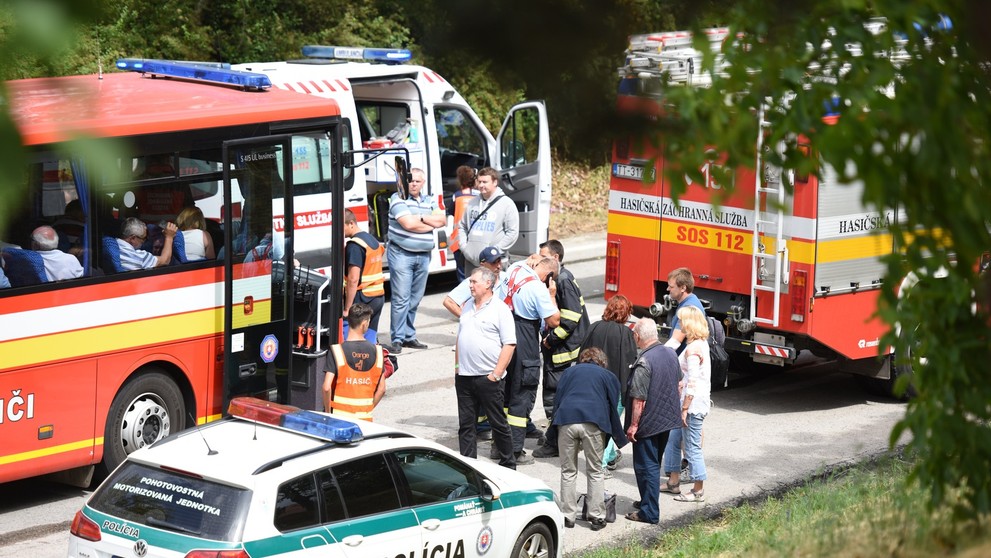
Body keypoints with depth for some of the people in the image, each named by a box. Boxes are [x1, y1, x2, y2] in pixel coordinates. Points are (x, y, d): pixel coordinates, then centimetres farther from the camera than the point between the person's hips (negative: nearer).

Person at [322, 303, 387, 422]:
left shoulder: (337, 351, -8)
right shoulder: (376, 351, 2)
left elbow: (327, 387, -13)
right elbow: (381, 389, 7)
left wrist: (327, 412, 0)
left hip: (339, 416, -3)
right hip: (365, 418, 3)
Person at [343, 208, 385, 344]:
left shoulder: (354, 245, -15)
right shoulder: (373, 240, 15)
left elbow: (353, 279, -20)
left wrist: (347, 308, -17)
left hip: (362, 299, -9)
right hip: (379, 297, 9)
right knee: (370, 341, 10)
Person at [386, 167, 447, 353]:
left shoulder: (428, 201, 14)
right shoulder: (398, 199, -6)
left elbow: (442, 220, 1)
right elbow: (408, 224, -18)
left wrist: (421, 217, -11)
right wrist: (431, 224, -4)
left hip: (423, 256, 6)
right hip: (401, 253, -6)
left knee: (415, 299, 10)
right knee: (401, 299, -8)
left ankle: (409, 336, 18)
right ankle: (397, 339, -5)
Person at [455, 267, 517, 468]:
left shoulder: (500, 309, -7)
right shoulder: (467, 306, 14)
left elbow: (509, 344, -12)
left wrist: (496, 374, -15)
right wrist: (457, 365, 14)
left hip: (488, 378, -6)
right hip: (464, 377, 6)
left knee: (498, 423, 3)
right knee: (465, 424, 7)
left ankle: (508, 465, 14)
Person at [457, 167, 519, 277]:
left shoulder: (506, 204, -2)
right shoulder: (473, 203, 14)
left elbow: (513, 232, -7)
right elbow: (462, 226, 21)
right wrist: (464, 246, 5)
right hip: (470, 260, 6)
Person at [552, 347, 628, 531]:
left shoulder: (569, 372, 26)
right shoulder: (608, 376, 22)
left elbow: (558, 401, 18)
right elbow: (613, 407, 16)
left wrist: (554, 437, 18)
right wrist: (619, 438, 22)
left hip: (566, 420, 1)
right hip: (593, 422, -1)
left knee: (568, 471, 10)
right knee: (595, 471, 10)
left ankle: (568, 516, 11)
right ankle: (596, 516, 8)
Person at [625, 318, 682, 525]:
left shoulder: (644, 362, -24)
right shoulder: (671, 353, 1)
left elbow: (639, 399, -23)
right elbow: (678, 382, 14)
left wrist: (633, 425, -15)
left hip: (648, 422, -8)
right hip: (668, 419, 8)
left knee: (646, 466, 2)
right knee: (655, 463, 22)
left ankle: (649, 512, 6)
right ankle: (648, 501, 35)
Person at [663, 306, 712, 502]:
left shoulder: (693, 348, -20)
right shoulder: (702, 343, 11)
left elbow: (692, 383, -22)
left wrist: (685, 409, -20)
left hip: (693, 404, -10)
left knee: (692, 447, -2)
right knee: (673, 439, 19)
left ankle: (698, 491, 6)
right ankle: (674, 482, 28)